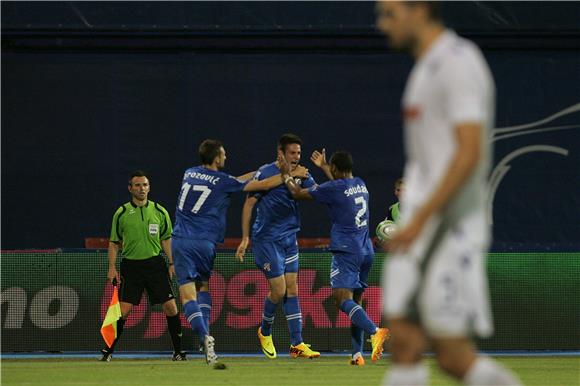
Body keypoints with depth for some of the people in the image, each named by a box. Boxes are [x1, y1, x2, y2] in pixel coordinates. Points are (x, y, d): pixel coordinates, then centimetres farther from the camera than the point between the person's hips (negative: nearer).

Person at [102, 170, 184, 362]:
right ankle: (109, 350, 5)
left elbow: (166, 239, 12)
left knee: (170, 306, -6)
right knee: (123, 309, -7)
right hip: (131, 265, -1)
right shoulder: (121, 213, 2)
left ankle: (178, 351, 5)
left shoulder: (159, 211, 6)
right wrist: (112, 268, -1)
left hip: (155, 263, 1)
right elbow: (114, 243, 7)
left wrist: (172, 263, 4)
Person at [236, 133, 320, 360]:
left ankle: (297, 344, 2)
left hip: (289, 239, 6)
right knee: (279, 290, -7)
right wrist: (245, 239, -10)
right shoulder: (265, 173, -11)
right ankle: (265, 332, 19)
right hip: (267, 239, -6)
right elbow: (249, 204, -7)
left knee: (292, 289, 2)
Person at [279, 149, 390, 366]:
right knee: (356, 299, 12)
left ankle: (375, 331, -40)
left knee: (343, 299, -16)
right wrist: (323, 168, 50)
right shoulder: (360, 184, 13)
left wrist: (286, 176, 20)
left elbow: (298, 193, 2)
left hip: (346, 250, -8)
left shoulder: (333, 189, -9)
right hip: (366, 250, 8)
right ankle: (357, 354, 6)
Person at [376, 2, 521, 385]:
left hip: (449, 226, -9)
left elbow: (471, 152, -22)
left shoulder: (458, 62, -13)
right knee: (404, 343, 0)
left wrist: (420, 219, -25)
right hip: (420, 227, 9)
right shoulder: (428, 67, 17)